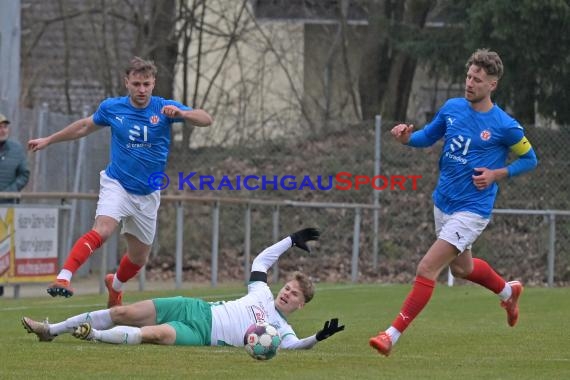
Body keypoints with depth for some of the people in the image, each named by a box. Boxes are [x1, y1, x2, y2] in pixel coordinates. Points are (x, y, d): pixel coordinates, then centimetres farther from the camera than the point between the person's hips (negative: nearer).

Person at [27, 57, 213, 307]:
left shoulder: (163, 108, -7)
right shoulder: (111, 108, -4)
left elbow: (206, 120, -16)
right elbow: (85, 126, 16)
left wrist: (180, 113, -36)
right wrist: (48, 140, 22)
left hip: (148, 194, 2)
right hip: (117, 184, -2)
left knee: (139, 257, 13)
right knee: (101, 230, -31)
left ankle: (115, 284, 44)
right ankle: (63, 278, -39)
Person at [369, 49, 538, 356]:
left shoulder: (504, 126, -14)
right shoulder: (452, 108, 0)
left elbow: (529, 159, -1)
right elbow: (427, 137, 13)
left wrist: (496, 174, -15)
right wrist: (406, 137, -9)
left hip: (472, 210, -7)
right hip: (443, 202, 7)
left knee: (427, 269, -16)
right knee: (461, 267, 26)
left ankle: (393, 334, -13)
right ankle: (508, 291, 55)